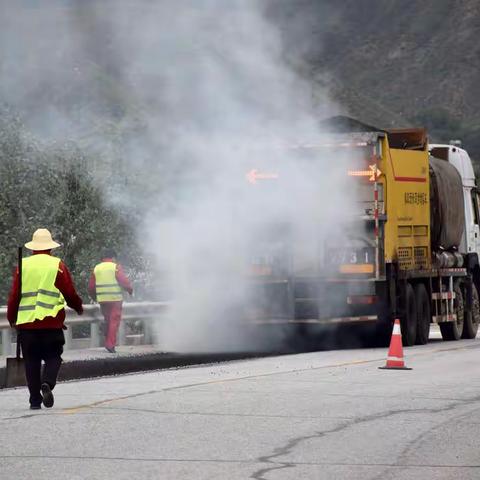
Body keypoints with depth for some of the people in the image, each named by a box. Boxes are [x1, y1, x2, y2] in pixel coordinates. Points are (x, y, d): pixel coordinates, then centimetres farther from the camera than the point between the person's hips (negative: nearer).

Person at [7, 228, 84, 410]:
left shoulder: (23, 265, 4)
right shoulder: (58, 265, 0)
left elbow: (14, 295, 4)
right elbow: (70, 293, 1)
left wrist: (11, 317, 16)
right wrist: (78, 307, 21)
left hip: (26, 322, 2)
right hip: (51, 322, -2)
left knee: (31, 361, 8)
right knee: (53, 357, 7)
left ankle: (35, 400, 6)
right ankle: (47, 384, -20)